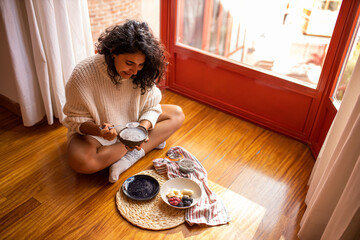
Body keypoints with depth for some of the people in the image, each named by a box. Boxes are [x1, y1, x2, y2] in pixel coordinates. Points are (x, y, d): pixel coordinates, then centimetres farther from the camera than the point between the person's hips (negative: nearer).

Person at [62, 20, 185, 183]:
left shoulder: (141, 73, -17)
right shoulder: (83, 74, -27)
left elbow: (151, 107, -8)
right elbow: (76, 119, -18)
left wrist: (143, 127, -30)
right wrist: (98, 130, -39)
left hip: (133, 125, 4)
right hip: (95, 130, -3)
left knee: (177, 114, -9)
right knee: (79, 162, -35)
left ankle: (128, 158, -21)